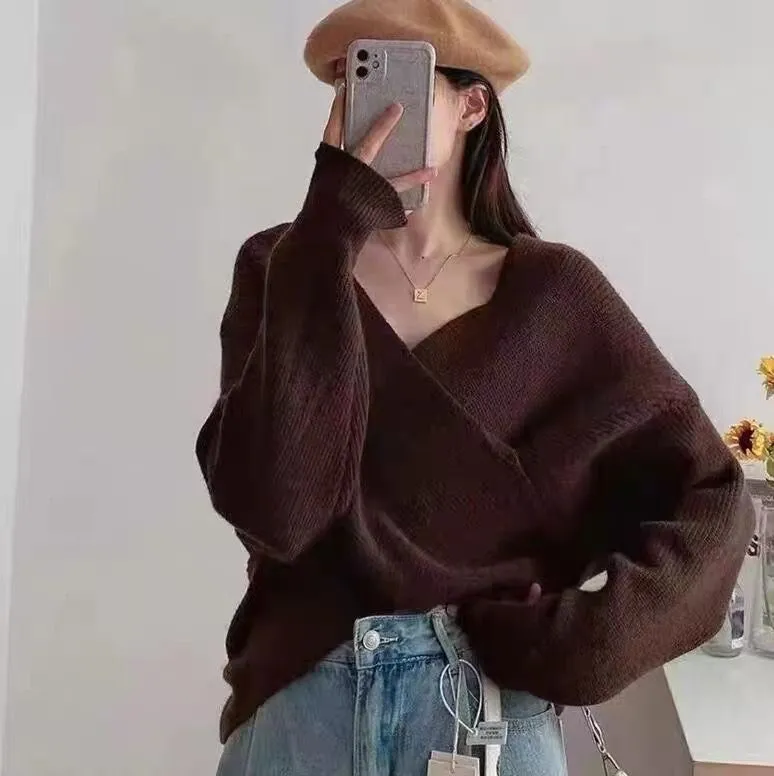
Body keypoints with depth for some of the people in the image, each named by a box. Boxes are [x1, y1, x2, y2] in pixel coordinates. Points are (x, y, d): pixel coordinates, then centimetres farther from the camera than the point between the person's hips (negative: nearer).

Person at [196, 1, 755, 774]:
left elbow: (708, 501, -3)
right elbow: (271, 506, -18)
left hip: (493, 712, 0)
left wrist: (581, 639, -14)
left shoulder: (550, 292, -4)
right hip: (301, 703, 1)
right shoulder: (285, 267, -4)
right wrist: (334, 233, -21)